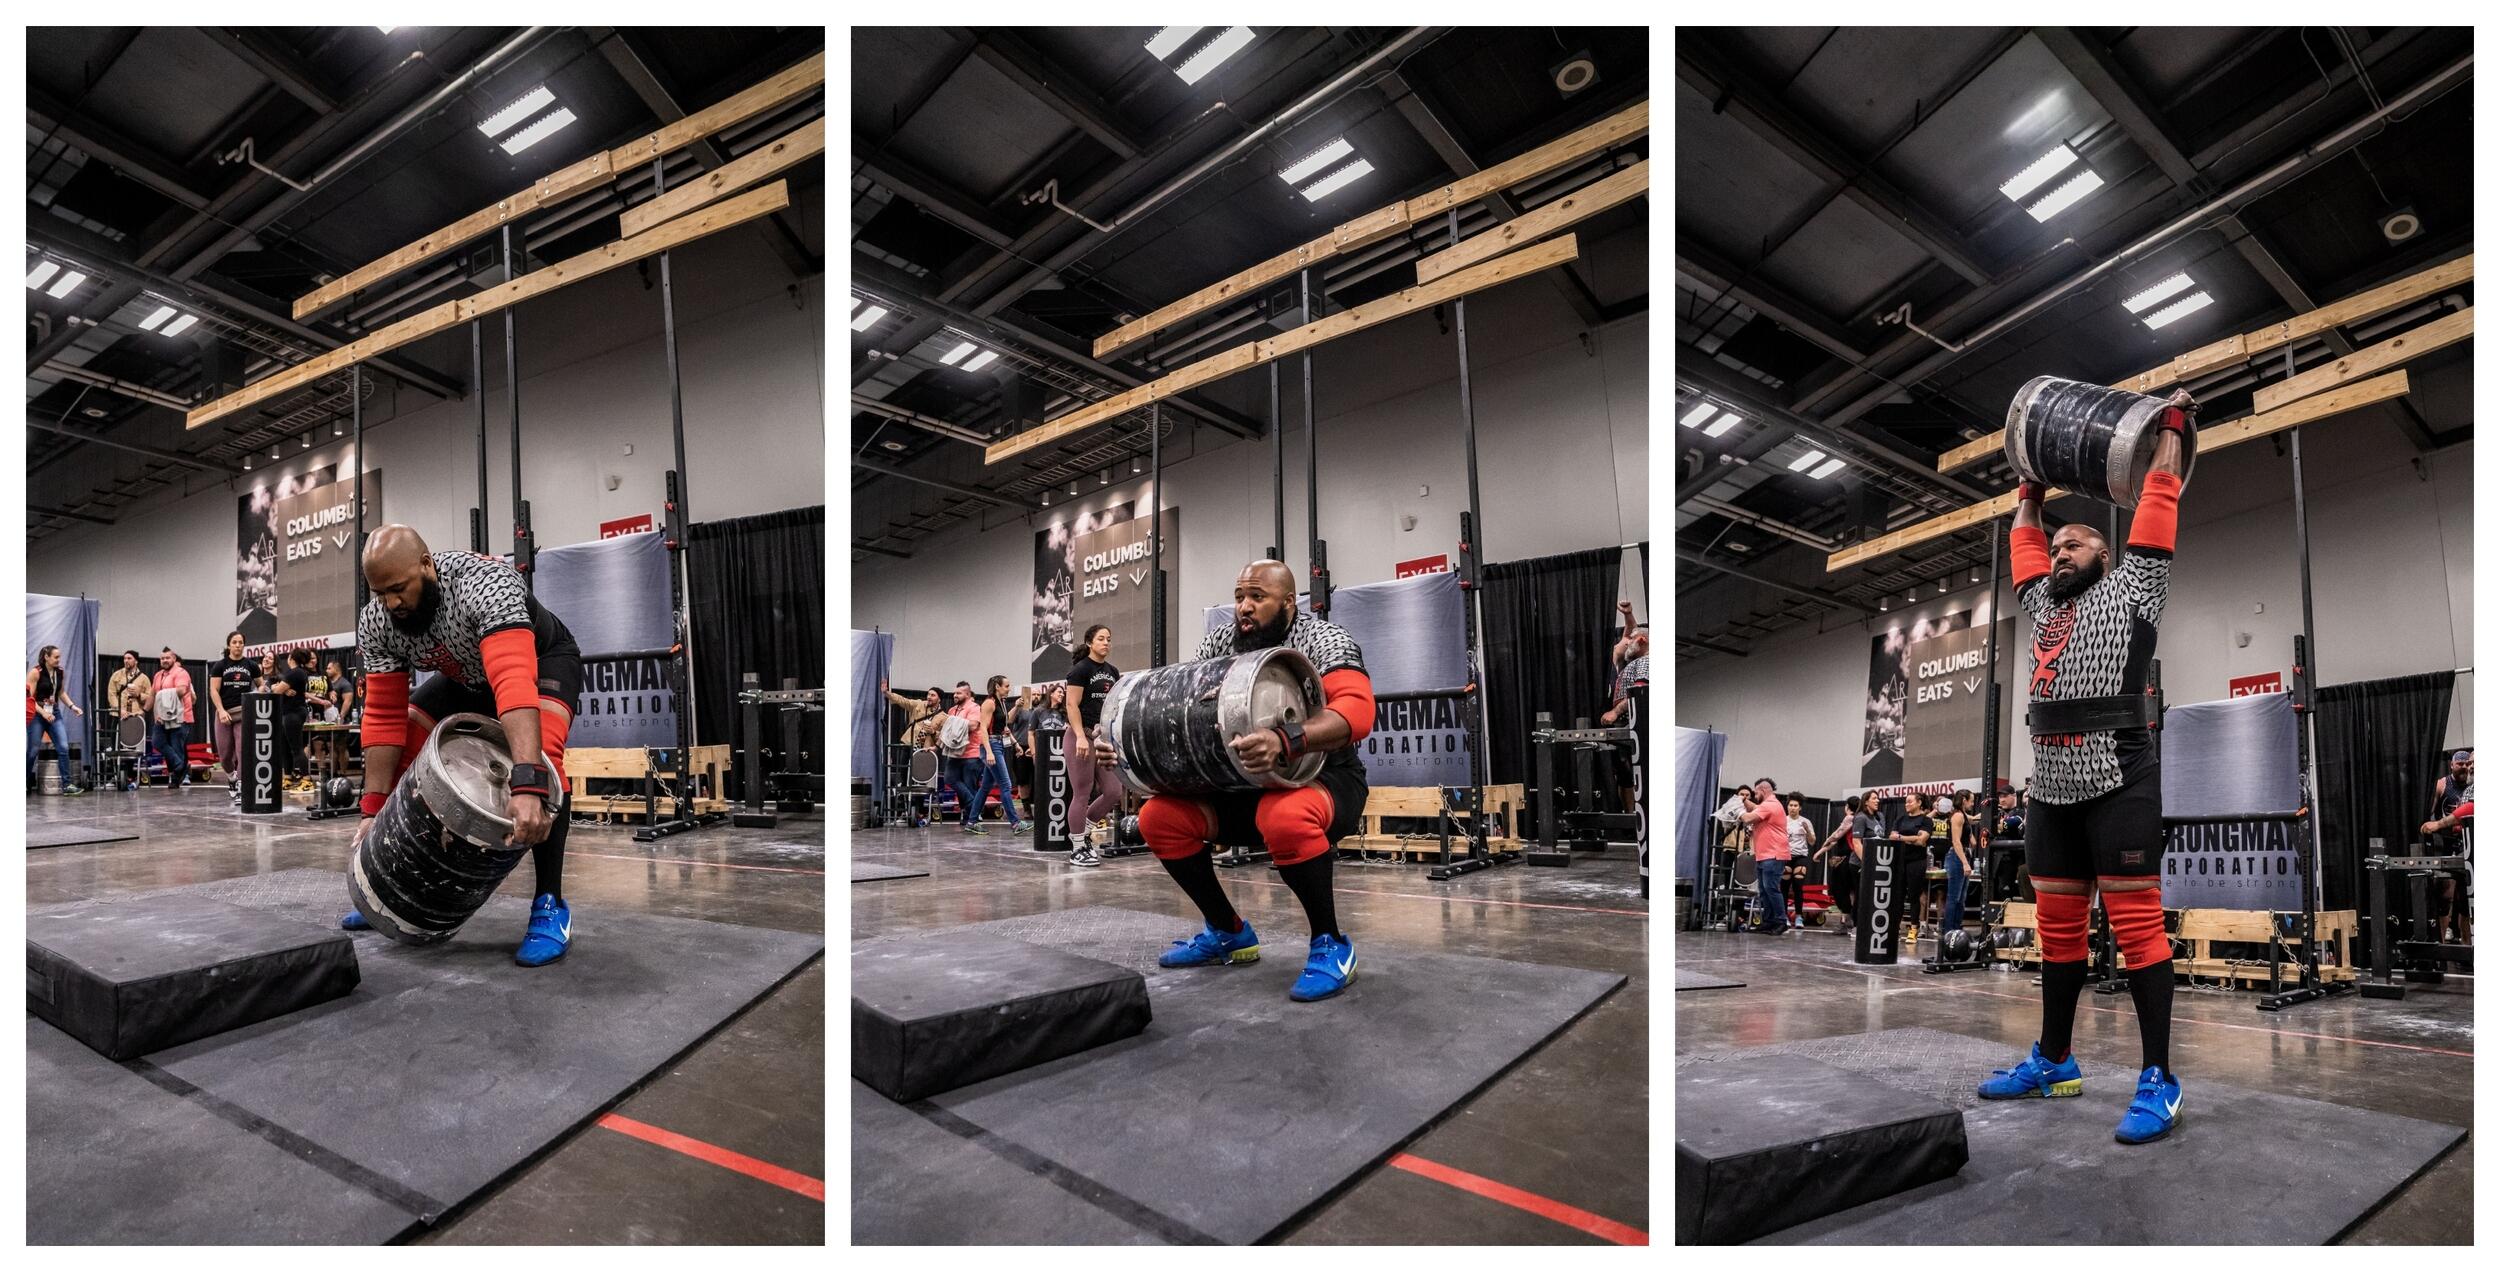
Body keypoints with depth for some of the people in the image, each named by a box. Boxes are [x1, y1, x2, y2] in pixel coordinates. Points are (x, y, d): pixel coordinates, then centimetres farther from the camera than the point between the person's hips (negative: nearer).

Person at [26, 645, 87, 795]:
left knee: (63, 748, -7)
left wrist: (72, 706, 7)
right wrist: (43, 713, -21)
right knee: (33, 751, 2)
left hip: (55, 713, 4)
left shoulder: (60, 673, 6)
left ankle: (67, 784, -9)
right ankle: (25, 784, 18)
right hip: (37, 715, -4)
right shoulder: (35, 673, -10)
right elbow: (29, 698, -12)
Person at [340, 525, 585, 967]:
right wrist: (373, 808, -21)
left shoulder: (485, 584, -42)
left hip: (542, 661, -6)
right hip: (465, 677, 6)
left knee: (538, 756, -32)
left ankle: (550, 905, -22)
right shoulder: (375, 622, -21)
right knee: (396, 757, -5)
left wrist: (527, 785, -66)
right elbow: (384, 718, -15)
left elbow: (515, 682, -54)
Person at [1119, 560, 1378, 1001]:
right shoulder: (1218, 643, 2)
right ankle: (1229, 933, 9)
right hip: (1242, 785, 7)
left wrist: (1286, 742, -53)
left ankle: (1331, 944, -17)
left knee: (1286, 819, -40)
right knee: (1158, 819, -9)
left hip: (1323, 779, -7)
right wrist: (1125, 740, -17)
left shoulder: (1323, 641, -18)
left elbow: (1357, 710, -35)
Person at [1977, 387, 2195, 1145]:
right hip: (2051, 790, 7)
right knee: (2058, 928, 12)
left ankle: (2158, 1079, -2)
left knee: (2136, 928, -6)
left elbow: (2158, 505, 8)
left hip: (2117, 784, -6)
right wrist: (2030, 494, 44)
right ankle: (2053, 1058, 21)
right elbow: (2023, 543, 35)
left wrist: (2172, 428, 15)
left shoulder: (2130, 588, 7)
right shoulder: (2044, 603, 22)